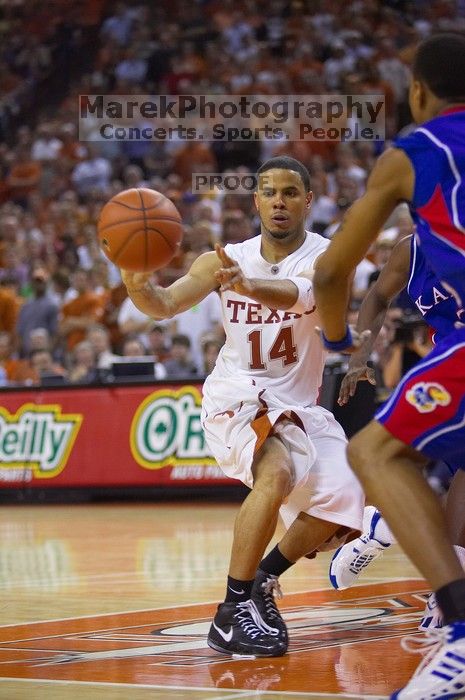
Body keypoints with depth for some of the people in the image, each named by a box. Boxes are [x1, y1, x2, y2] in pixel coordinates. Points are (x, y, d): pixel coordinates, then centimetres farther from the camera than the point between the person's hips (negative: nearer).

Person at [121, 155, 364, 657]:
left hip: (299, 405, 2)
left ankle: (262, 581, 13)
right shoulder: (226, 259, -2)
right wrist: (136, 281, -33)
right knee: (277, 473, -31)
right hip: (237, 397, -2)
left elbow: (299, 293, -34)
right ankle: (233, 613, -26)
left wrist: (250, 286, -57)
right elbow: (163, 305, -9)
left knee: (340, 503, -13)